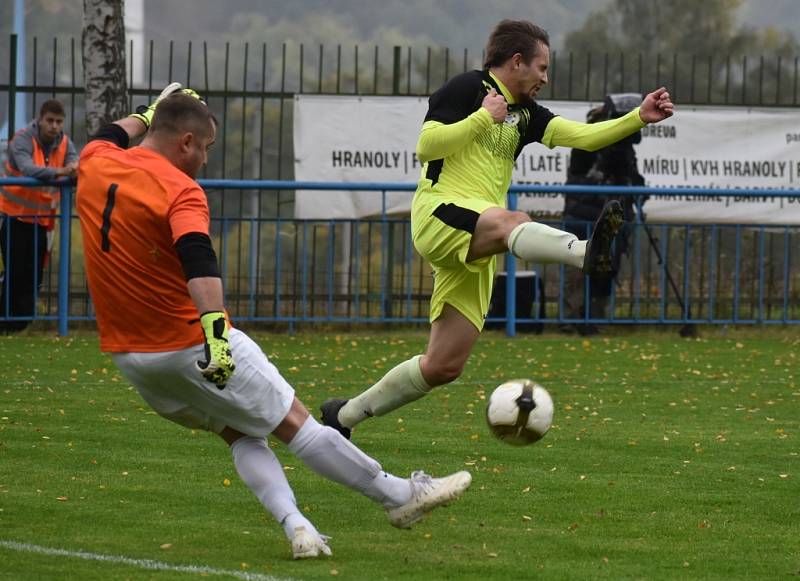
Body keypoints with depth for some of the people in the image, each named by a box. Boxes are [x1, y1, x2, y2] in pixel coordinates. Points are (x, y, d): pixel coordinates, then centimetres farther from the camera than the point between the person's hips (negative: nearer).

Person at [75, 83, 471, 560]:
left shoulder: (94, 167, 2)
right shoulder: (180, 191, -19)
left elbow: (107, 138, 29)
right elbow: (197, 260, -37)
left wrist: (148, 115, 42)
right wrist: (214, 325, -49)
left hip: (128, 355, 7)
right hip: (190, 344, -7)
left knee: (241, 434, 16)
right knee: (292, 421, 3)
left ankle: (294, 524, -3)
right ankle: (400, 496, 14)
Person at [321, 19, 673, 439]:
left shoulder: (523, 113, 22)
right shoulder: (468, 88, 0)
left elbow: (581, 136, 10)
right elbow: (426, 146, -11)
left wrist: (638, 118, 1)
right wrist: (484, 116, -10)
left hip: (473, 252, 8)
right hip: (439, 214, -8)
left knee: (444, 366, 5)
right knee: (510, 221, -39)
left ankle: (345, 414, 21)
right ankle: (588, 253, -70)